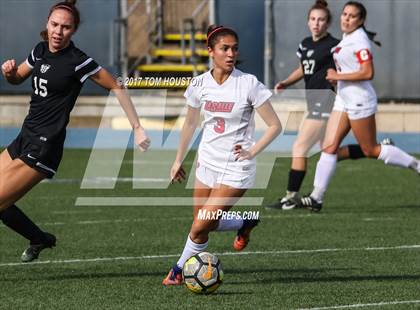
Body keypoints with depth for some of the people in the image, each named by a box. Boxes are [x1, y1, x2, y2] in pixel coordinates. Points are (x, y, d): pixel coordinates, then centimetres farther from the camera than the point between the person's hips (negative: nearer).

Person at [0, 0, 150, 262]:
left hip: (44, 147, -8)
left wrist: (137, 128, -8)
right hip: (26, 137, 8)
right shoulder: (40, 51, 6)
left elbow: (117, 88, -7)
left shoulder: (77, 61, -15)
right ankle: (40, 240, 26)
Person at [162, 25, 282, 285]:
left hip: (236, 168, -5)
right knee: (205, 225, 11)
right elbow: (191, 123, 15)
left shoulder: (248, 84, -14)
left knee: (200, 227, -8)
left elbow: (275, 126, -9)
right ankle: (245, 223, 38)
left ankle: (180, 270, 16)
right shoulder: (200, 84, -1)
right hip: (207, 163, 5)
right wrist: (179, 160, 20)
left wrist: (252, 152, -19)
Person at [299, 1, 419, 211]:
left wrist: (338, 76, -19)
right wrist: (337, 77, 12)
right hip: (343, 100, 9)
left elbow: (367, 73, -25)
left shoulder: (359, 40, -16)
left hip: (359, 101, -9)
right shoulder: (347, 38, 13)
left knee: (371, 150, 1)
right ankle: (317, 197, -2)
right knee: (329, 147, 0)